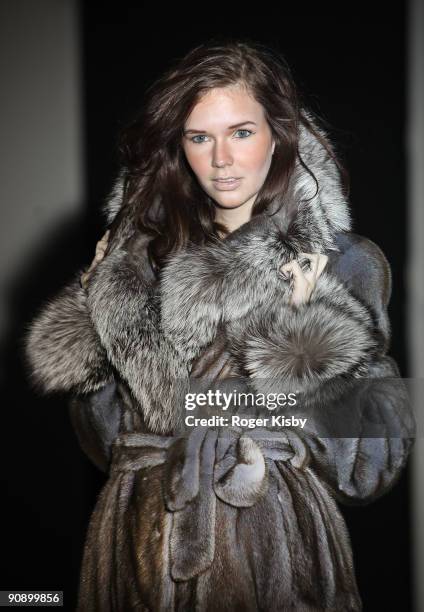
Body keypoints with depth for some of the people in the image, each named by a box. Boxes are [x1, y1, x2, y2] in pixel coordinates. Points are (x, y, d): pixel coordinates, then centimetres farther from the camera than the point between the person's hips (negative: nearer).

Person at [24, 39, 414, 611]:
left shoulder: (342, 262, -7)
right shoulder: (141, 249, 3)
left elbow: (377, 460, -11)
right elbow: (106, 438, 4)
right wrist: (104, 296, -6)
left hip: (275, 541, -3)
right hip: (143, 538, 3)